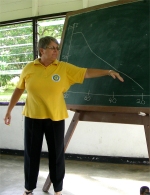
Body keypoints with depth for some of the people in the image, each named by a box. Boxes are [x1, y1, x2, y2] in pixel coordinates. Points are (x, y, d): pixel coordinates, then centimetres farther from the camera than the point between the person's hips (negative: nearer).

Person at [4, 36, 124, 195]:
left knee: (57, 155, 7)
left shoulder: (64, 68, -3)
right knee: (31, 154, 10)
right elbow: (18, 90, 8)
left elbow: (86, 73, -5)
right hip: (33, 117, 1)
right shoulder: (29, 68, -1)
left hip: (55, 118, 0)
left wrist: (108, 72, -14)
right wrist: (9, 110, 12)